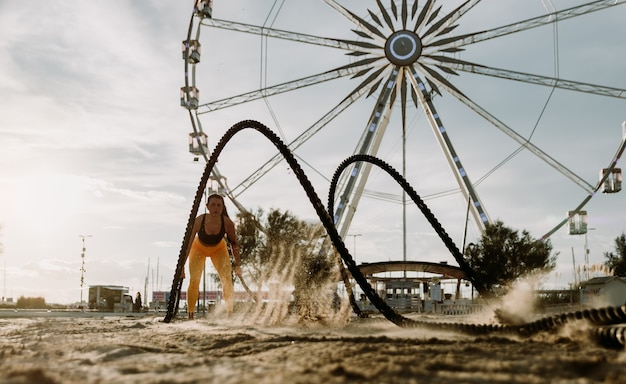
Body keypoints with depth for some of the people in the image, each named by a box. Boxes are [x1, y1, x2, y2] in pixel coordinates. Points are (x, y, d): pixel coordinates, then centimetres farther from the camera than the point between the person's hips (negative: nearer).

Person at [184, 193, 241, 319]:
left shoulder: (227, 223, -32)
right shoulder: (199, 221, -36)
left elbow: (234, 243, -14)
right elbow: (188, 243, -27)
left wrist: (237, 264, -16)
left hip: (219, 249, 1)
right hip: (199, 249, -1)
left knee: (227, 281, -10)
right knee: (194, 281, -10)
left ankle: (230, 314, 0)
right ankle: (190, 315, 1)